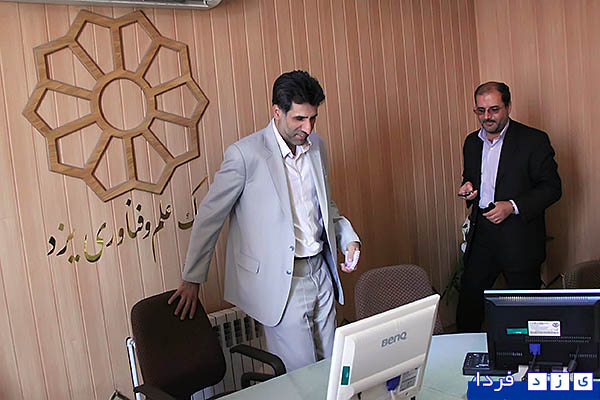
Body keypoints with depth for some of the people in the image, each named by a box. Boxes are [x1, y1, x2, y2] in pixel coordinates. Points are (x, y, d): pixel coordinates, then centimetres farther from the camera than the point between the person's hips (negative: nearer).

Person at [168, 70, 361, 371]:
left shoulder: (316, 146, 6)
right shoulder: (246, 154, -15)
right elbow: (210, 216, -8)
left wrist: (348, 238, 2)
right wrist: (191, 279, -4)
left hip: (320, 272, 7)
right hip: (279, 282, -6)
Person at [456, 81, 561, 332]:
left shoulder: (534, 140, -7)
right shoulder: (472, 142, 11)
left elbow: (552, 188, -7)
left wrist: (513, 206, -19)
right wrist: (468, 187, 0)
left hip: (519, 237, -5)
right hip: (481, 235, 5)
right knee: (469, 297, 10)